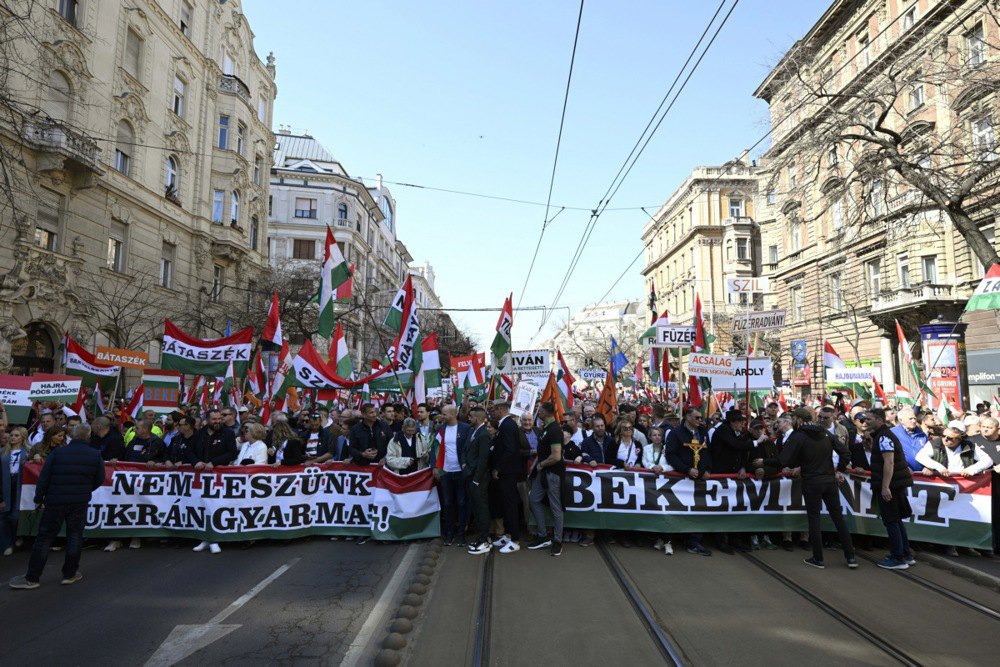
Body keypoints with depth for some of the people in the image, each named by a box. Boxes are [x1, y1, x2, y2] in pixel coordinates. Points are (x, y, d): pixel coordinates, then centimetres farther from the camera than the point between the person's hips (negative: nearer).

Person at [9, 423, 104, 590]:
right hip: (80, 503, 1)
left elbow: (44, 477, -4)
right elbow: (100, 479, 4)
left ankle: (32, 578, 11)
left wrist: (38, 498, 7)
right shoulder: (95, 455, -2)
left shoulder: (57, 453, -5)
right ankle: (70, 574, 15)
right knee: (74, 535, 10)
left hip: (55, 501, 0)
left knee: (44, 537, 7)